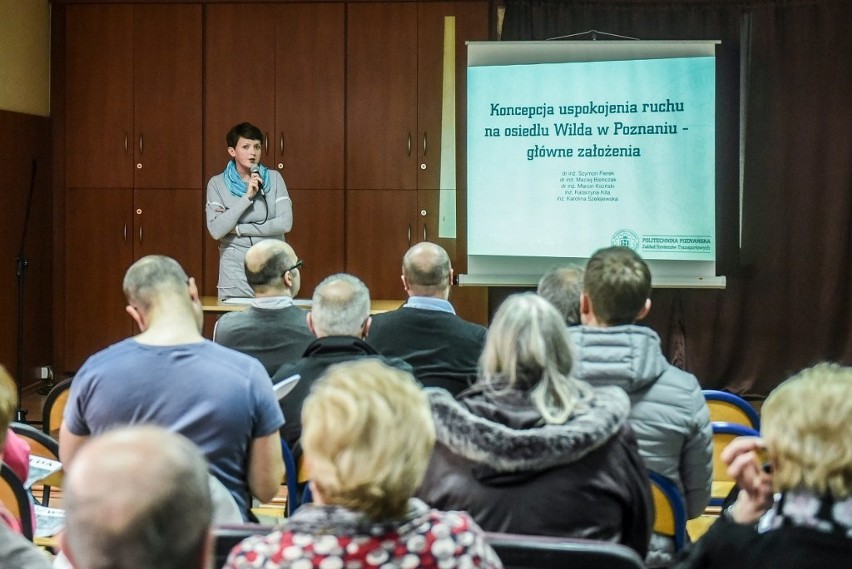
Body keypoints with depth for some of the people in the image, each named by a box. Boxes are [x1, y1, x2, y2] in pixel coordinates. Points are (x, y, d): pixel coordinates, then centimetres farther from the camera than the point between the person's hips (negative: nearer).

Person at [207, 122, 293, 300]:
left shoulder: (273, 178, 1)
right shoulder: (217, 183, -1)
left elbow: (285, 223, -9)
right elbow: (216, 230, -12)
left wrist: (239, 229, -10)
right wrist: (247, 197, -18)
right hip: (235, 270, -1)